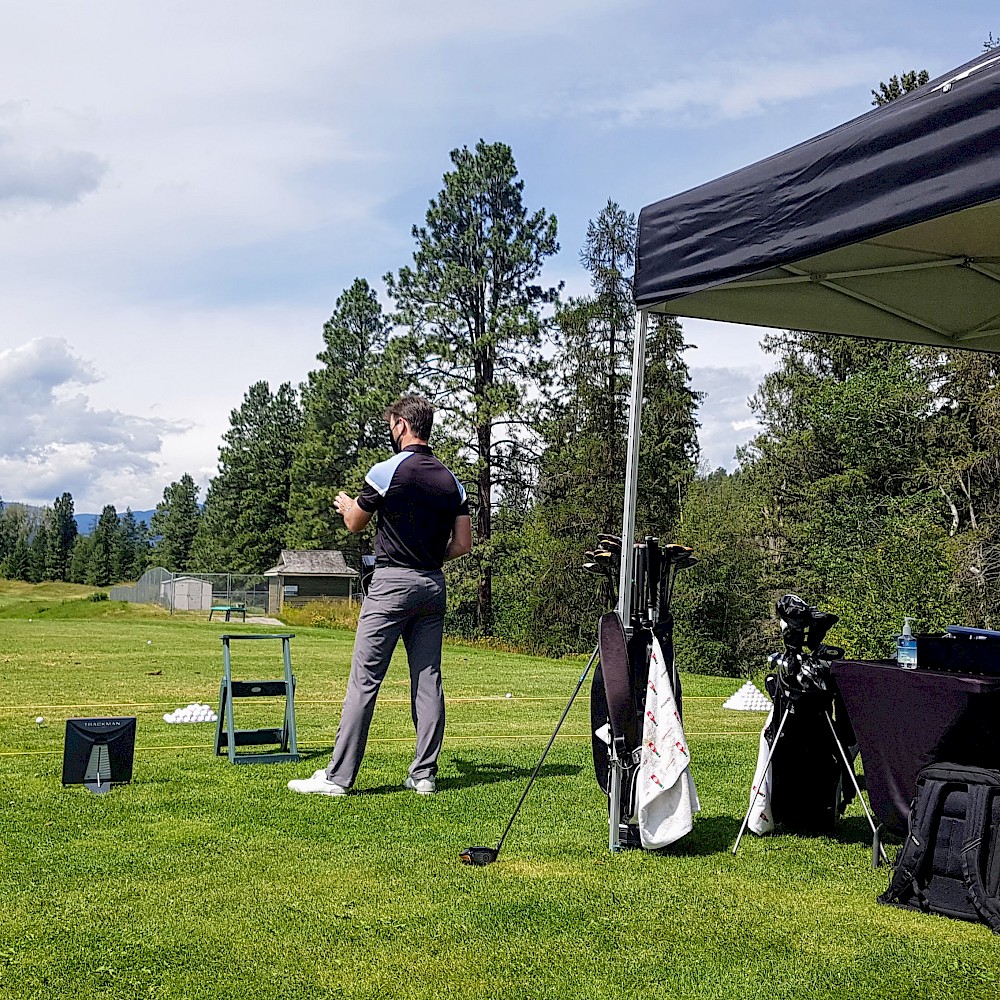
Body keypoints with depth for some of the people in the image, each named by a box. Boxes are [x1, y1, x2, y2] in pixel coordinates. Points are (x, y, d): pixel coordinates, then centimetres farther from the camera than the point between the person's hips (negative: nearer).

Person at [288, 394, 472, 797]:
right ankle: (424, 775, 10)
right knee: (428, 680, 8)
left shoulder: (387, 470, -9)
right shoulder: (451, 480, 7)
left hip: (392, 583, -6)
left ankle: (338, 776, -3)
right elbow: (463, 544, 6)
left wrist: (345, 504, 27)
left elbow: (355, 523, 5)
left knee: (364, 680, -4)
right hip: (433, 585, 6)